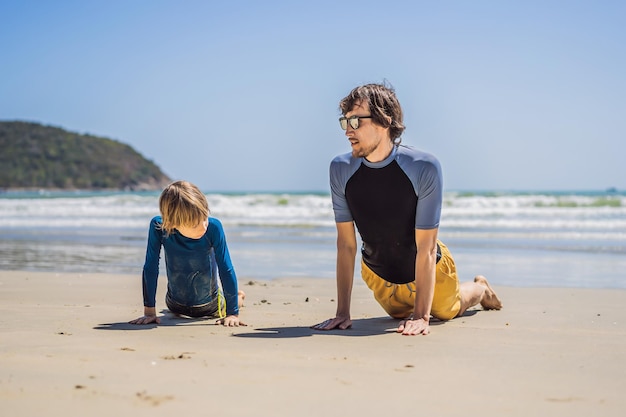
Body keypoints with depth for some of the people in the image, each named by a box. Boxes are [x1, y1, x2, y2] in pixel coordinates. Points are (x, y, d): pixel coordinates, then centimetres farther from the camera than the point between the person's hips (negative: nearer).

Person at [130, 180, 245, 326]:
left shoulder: (213, 228, -34)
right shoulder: (158, 227, -32)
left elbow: (226, 270, -27)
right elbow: (150, 269, -23)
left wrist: (233, 313, -27)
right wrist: (149, 312, -21)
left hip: (209, 306, -1)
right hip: (176, 304, 1)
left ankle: (238, 297, 61)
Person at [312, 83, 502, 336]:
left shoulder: (424, 168, -34)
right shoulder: (340, 169, -24)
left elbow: (426, 248, -31)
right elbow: (346, 244, -19)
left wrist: (421, 317, -33)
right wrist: (342, 312, -22)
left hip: (429, 270, -2)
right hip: (378, 274, 3)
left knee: (449, 310, 26)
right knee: (401, 314, 29)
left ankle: (479, 289, 57)